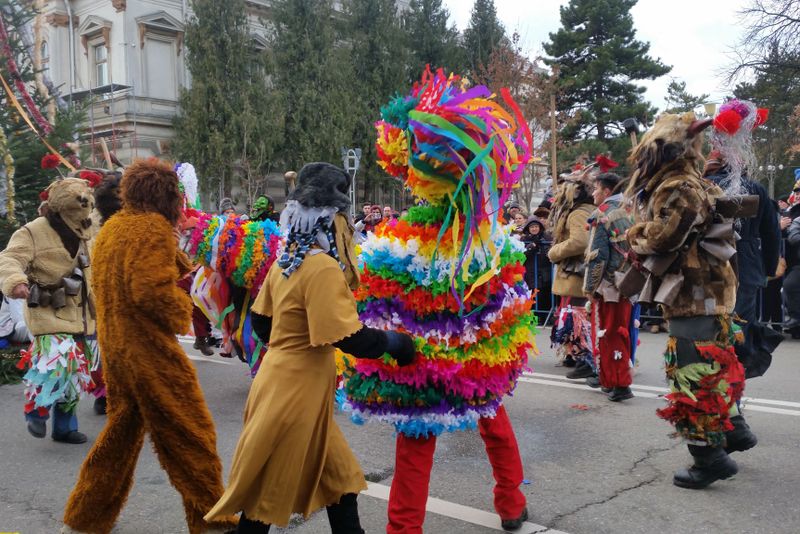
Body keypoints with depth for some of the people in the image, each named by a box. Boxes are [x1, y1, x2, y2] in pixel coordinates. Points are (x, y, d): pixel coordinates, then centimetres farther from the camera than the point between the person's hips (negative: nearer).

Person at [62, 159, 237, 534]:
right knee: (191, 435, 2)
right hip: (150, 351, -9)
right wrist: (182, 313, -8)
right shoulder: (153, 227, -15)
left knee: (121, 431, 21)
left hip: (114, 347, 9)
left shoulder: (111, 228, 13)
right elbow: (152, 289, -25)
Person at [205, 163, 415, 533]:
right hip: (298, 392, -9)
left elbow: (261, 322, 14)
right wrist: (392, 341, -12)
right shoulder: (323, 268, -22)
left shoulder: (285, 261, 5)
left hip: (282, 381, 9)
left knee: (338, 477, 19)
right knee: (269, 491, 9)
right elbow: (351, 339, -27)